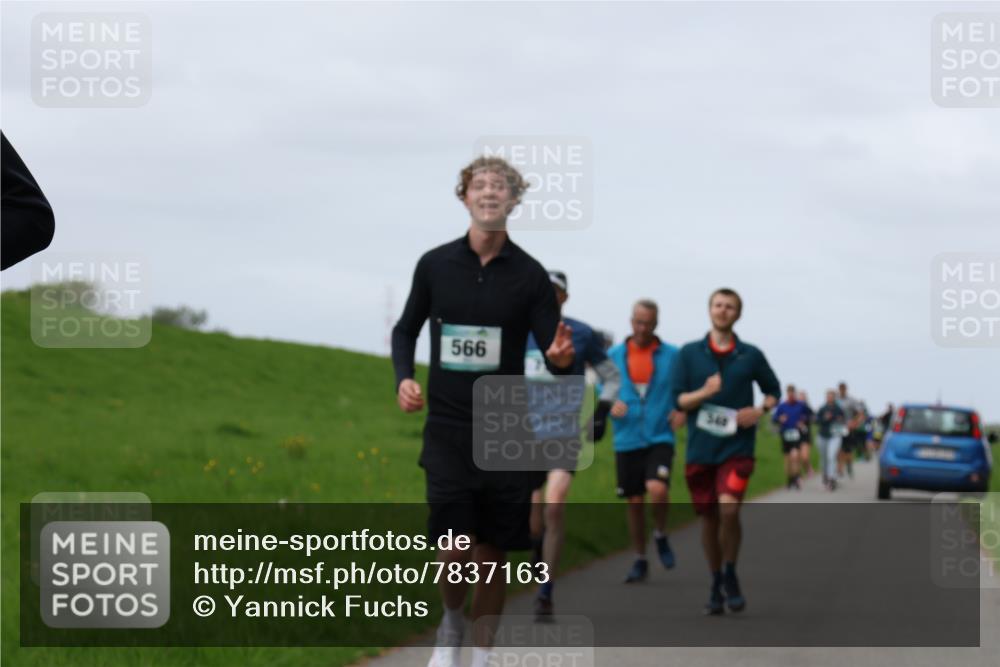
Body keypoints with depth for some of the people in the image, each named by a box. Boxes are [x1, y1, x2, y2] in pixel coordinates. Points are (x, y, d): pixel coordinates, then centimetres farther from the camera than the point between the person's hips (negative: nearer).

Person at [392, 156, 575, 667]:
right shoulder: (434, 265, 1)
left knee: (491, 553, 3)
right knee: (453, 546, -12)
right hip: (447, 429, 0)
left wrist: (562, 359, -26)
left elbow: (554, 356, -3)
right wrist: (404, 378, -2)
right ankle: (451, 624, 18)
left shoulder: (529, 275, -2)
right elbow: (406, 330, 15)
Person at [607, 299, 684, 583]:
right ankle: (640, 561, 23)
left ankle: (661, 536, 6)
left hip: (660, 438, -2)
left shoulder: (672, 355, 1)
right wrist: (611, 404, -10)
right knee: (634, 502, 7)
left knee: (657, 489, -24)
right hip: (627, 440, 2)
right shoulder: (614, 355, 6)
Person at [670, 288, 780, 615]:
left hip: (737, 448, -2)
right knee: (708, 518, 7)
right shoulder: (689, 353, 4)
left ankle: (730, 575, 1)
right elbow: (678, 399, 0)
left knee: (729, 508, -20)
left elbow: (773, 390, 15)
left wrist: (760, 410, -5)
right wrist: (705, 392, -19)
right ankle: (716, 584, 24)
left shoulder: (751, 355, 4)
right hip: (700, 449, 2)